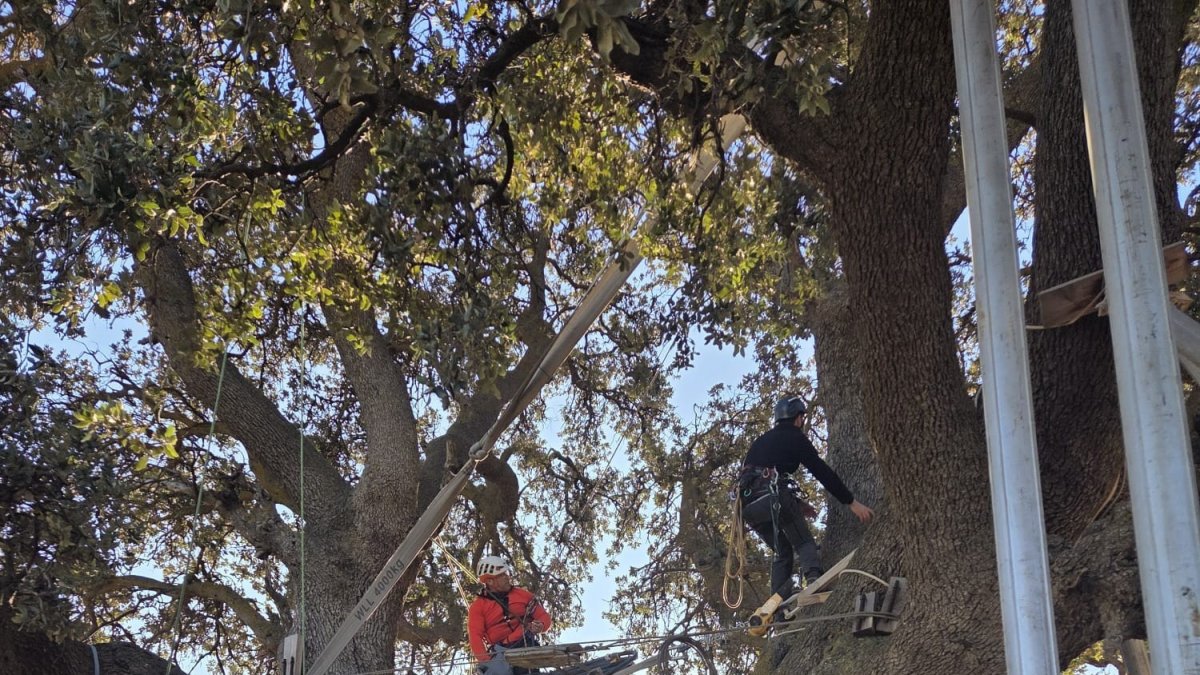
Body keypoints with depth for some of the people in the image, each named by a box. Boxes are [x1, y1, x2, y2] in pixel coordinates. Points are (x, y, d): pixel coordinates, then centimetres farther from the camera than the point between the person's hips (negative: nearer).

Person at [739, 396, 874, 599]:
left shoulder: (761, 441, 29)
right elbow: (822, 472, 2)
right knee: (804, 543, 5)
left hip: (747, 503, 6)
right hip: (773, 497, -6)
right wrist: (852, 502, 1)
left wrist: (797, 504, 32)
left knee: (782, 551, 19)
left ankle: (779, 598, 5)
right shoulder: (795, 437, 8)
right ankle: (813, 577, -23)